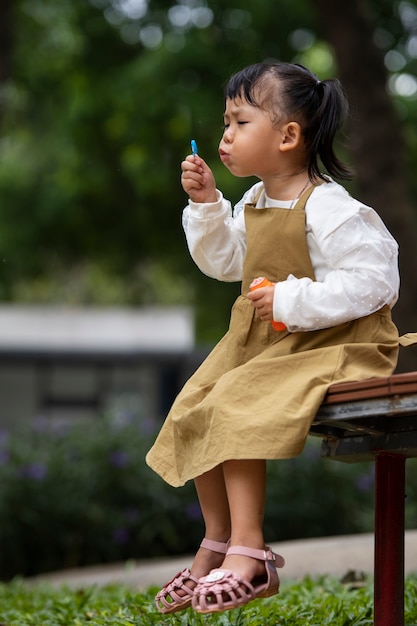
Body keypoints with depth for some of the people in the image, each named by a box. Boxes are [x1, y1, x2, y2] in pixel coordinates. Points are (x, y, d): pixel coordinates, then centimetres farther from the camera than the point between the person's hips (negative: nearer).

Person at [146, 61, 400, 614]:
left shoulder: (328, 209, -20)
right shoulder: (254, 203, 8)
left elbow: (373, 281, -25)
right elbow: (224, 262, 21)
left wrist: (293, 300, -26)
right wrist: (206, 204, 6)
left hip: (330, 346, -9)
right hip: (261, 341, 9)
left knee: (236, 406, -26)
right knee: (193, 410, 3)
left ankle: (247, 552, -20)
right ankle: (217, 543, 18)